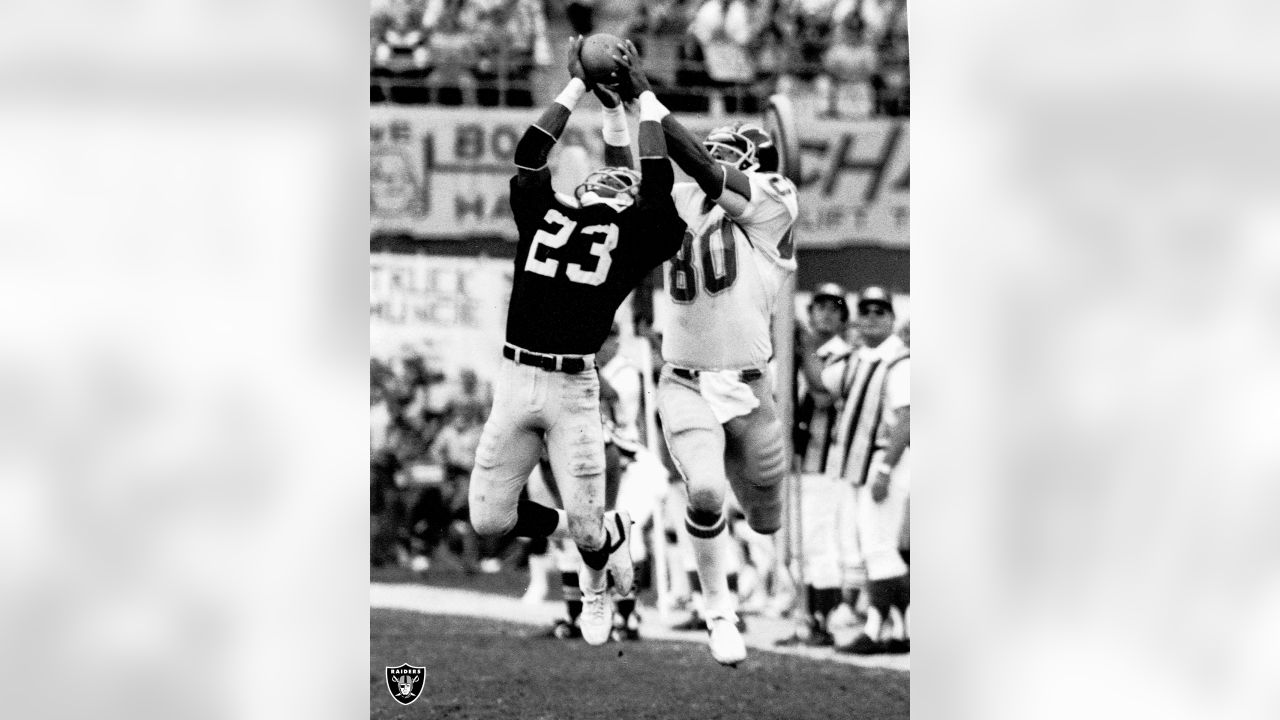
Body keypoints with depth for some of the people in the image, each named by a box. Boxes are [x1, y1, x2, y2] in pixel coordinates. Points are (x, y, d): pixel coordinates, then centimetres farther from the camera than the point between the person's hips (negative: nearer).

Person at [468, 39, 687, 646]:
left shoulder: (632, 236, 8)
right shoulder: (542, 215, 15)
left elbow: (659, 184, -2)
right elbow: (529, 155, 9)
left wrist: (644, 98, 8)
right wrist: (578, 86, 14)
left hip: (574, 387, -3)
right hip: (514, 378, 3)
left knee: (586, 527, -7)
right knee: (489, 520, 0)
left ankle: (595, 593, 31)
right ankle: (605, 533, 26)